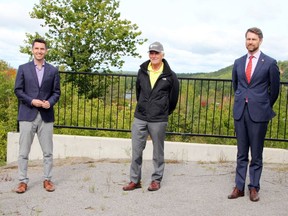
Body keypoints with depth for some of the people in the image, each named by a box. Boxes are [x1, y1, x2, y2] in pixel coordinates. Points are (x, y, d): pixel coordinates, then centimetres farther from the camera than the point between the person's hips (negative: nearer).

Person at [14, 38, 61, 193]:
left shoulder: (53, 70, 8)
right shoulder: (23, 68, 6)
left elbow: (56, 92, 7)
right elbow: (17, 90, 2)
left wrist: (50, 102, -14)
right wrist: (32, 101, -13)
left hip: (46, 116, 1)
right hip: (27, 115, -1)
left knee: (48, 151, 5)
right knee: (23, 151, 2)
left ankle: (47, 180, 17)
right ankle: (23, 181, 12)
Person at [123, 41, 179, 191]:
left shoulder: (170, 75, -4)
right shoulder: (142, 72, 5)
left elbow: (173, 97, 6)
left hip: (158, 120, -3)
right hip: (140, 118, 3)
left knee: (158, 152, 8)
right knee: (136, 150, 6)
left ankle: (156, 180, 21)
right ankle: (135, 180, 17)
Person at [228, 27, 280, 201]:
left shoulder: (270, 63, -3)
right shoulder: (238, 62, 9)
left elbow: (275, 89, 6)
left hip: (258, 113, -4)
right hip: (240, 111, 4)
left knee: (256, 153, 4)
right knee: (241, 153, 9)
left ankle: (254, 187, 15)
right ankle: (239, 187, 15)